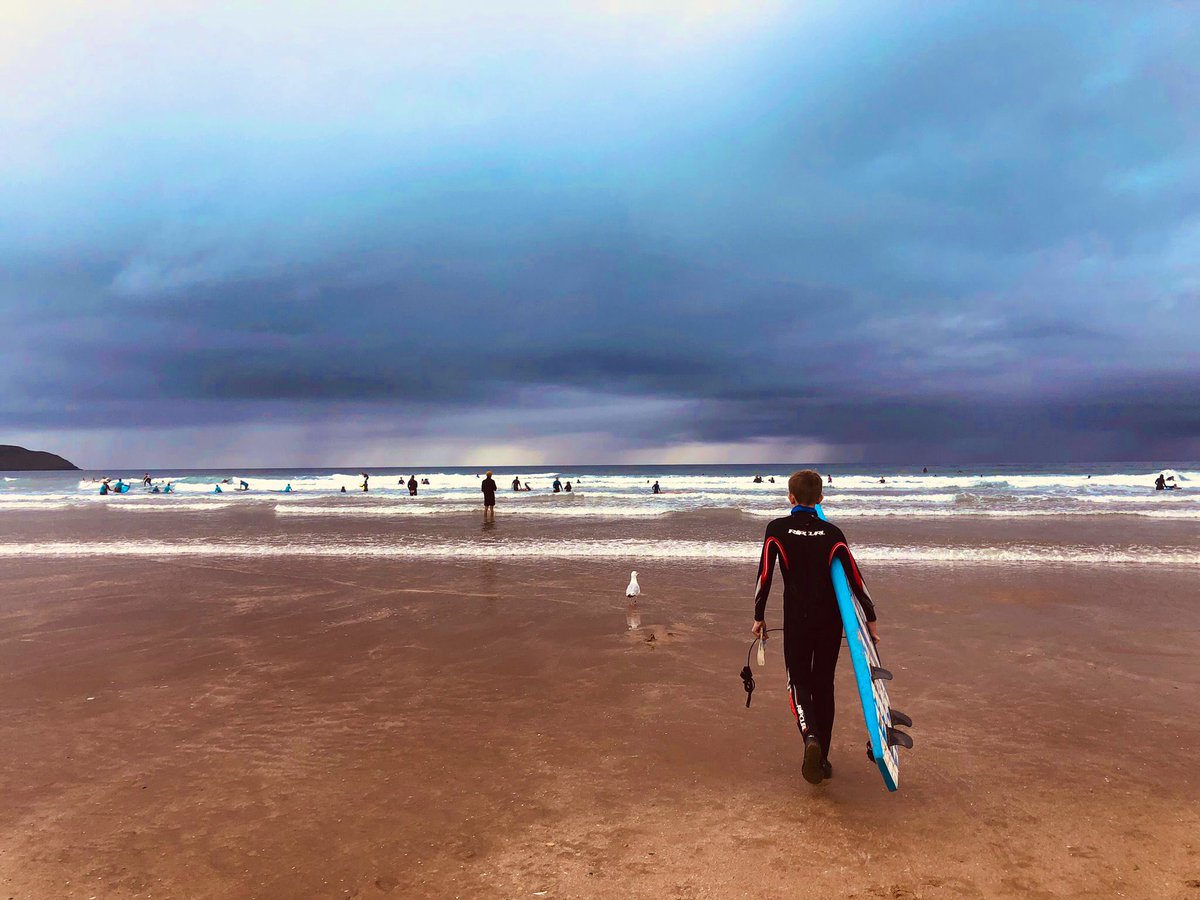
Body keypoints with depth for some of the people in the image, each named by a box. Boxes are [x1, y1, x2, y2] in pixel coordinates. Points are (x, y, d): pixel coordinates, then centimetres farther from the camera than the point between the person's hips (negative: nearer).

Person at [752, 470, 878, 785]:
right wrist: (870, 619, 6)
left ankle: (810, 737, -17)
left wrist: (759, 616, 4)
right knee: (824, 685, 14)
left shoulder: (777, 529, -7)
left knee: (798, 681, 11)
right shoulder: (832, 533, -3)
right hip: (830, 620, 2)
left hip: (797, 620, -2)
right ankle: (821, 758, 19)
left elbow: (764, 575, -6)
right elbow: (855, 576, -3)